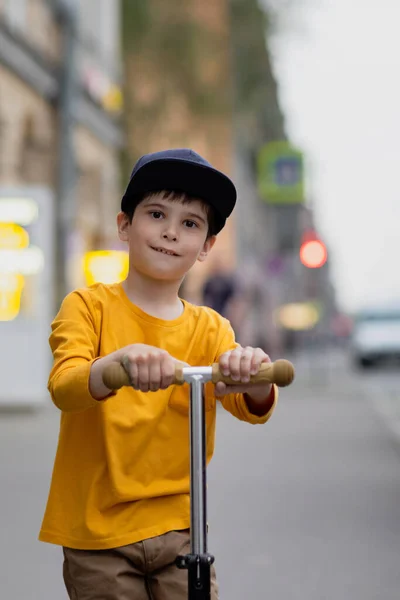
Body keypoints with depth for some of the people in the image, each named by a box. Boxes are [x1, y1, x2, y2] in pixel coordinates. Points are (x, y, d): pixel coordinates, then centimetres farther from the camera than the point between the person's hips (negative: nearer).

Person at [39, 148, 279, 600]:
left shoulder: (209, 329, 5)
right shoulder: (89, 307, -4)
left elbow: (252, 409, -9)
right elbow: (62, 388, -21)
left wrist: (253, 381, -34)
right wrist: (118, 364, -43)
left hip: (178, 528, 3)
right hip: (98, 531, -2)